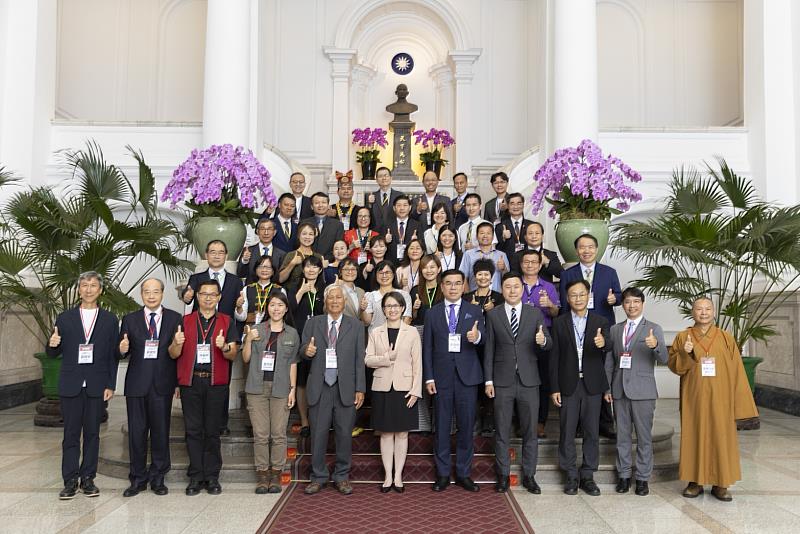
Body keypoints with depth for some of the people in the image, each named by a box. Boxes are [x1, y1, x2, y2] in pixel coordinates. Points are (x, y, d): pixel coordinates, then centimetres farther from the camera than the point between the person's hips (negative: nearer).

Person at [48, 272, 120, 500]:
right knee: (71, 434, 4)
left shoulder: (109, 320, 5)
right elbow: (53, 354, 8)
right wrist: (52, 344, -15)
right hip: (71, 385, 0)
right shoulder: (65, 318, 6)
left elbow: (113, 356, 4)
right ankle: (70, 481, 11)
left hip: (96, 386, 0)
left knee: (92, 434, 6)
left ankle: (87, 478, 15)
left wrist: (111, 385, -2)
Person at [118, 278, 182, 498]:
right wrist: (122, 350, -18)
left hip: (162, 385, 0)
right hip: (137, 384, 1)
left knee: (161, 431, 6)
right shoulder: (130, 320, 7)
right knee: (136, 432, 6)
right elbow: (124, 353, 5)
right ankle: (138, 478, 19)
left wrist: (179, 382, -1)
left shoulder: (175, 319, 4)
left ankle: (158, 478, 20)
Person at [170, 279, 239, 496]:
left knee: (212, 431, 4)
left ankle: (212, 477, 11)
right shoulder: (185, 321, 10)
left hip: (216, 382, -1)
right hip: (190, 382, 1)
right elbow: (174, 354, 7)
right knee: (193, 430, 3)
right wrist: (177, 343, -15)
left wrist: (224, 348, -19)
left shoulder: (227, 322, 7)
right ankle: (195, 477, 11)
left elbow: (233, 355, 2)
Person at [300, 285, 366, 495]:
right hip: (320, 386, 1)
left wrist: (360, 389, -2)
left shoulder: (356, 326, 7)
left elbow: (360, 359, 4)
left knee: (344, 434, 4)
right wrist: (306, 350, -16)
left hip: (345, 387, 0)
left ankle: (342, 476, 19)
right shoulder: (313, 323, 10)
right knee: (318, 433, 5)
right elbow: (302, 351, 9)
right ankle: (318, 476, 19)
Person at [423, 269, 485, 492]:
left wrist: (476, 336, -33)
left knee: (466, 425, 5)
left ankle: (463, 473, 18)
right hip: (441, 376, 0)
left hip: (467, 375, 0)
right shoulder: (433, 313, 6)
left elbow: (483, 337, -8)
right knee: (442, 426, 6)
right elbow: (427, 347, 4)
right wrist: (429, 377, -2)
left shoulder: (474, 311, 5)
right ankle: (443, 474, 17)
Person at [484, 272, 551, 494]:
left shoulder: (535, 313, 5)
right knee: (501, 431, 6)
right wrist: (488, 380, -1)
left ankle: (529, 476, 20)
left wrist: (543, 340, -24)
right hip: (502, 381, 0)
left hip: (529, 380, 1)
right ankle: (503, 475, 19)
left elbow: (548, 343, 1)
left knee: (530, 431, 8)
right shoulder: (492, 315, 3)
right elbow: (489, 349, 3)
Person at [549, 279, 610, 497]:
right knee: (567, 432, 4)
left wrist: (603, 344, -30)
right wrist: (554, 388, -2)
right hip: (568, 386, 0)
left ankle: (588, 476, 18)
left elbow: (607, 356, -6)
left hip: (592, 385, 0)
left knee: (591, 432, 6)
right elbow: (554, 357, 2)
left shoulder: (601, 322, 4)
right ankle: (571, 476, 16)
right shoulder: (559, 323, 3)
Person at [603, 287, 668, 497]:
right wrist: (606, 387, 8)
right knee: (622, 435, 10)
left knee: (644, 436, 3)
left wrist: (656, 345, -32)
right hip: (619, 390, 3)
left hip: (643, 391, -3)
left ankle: (642, 478, 14)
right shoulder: (614, 330, 11)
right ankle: (624, 475, 20)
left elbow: (664, 358, -11)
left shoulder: (653, 329, 0)